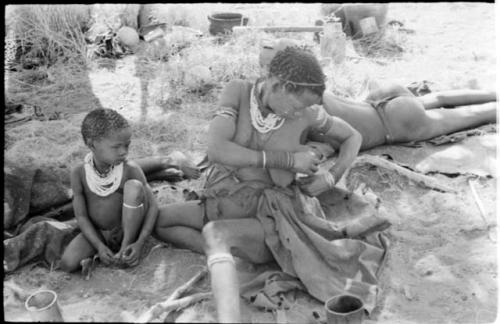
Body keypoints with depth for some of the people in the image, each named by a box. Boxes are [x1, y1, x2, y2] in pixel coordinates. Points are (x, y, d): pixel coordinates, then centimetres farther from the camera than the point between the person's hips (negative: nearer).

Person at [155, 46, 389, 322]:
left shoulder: (307, 112, -9)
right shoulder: (238, 91, -12)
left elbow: (352, 137, 8)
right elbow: (216, 151, -26)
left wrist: (331, 178, -10)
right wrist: (287, 159, -24)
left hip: (271, 212, -4)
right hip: (228, 201, 4)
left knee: (213, 233, -33)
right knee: (155, 220, -11)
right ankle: (225, 254, -19)